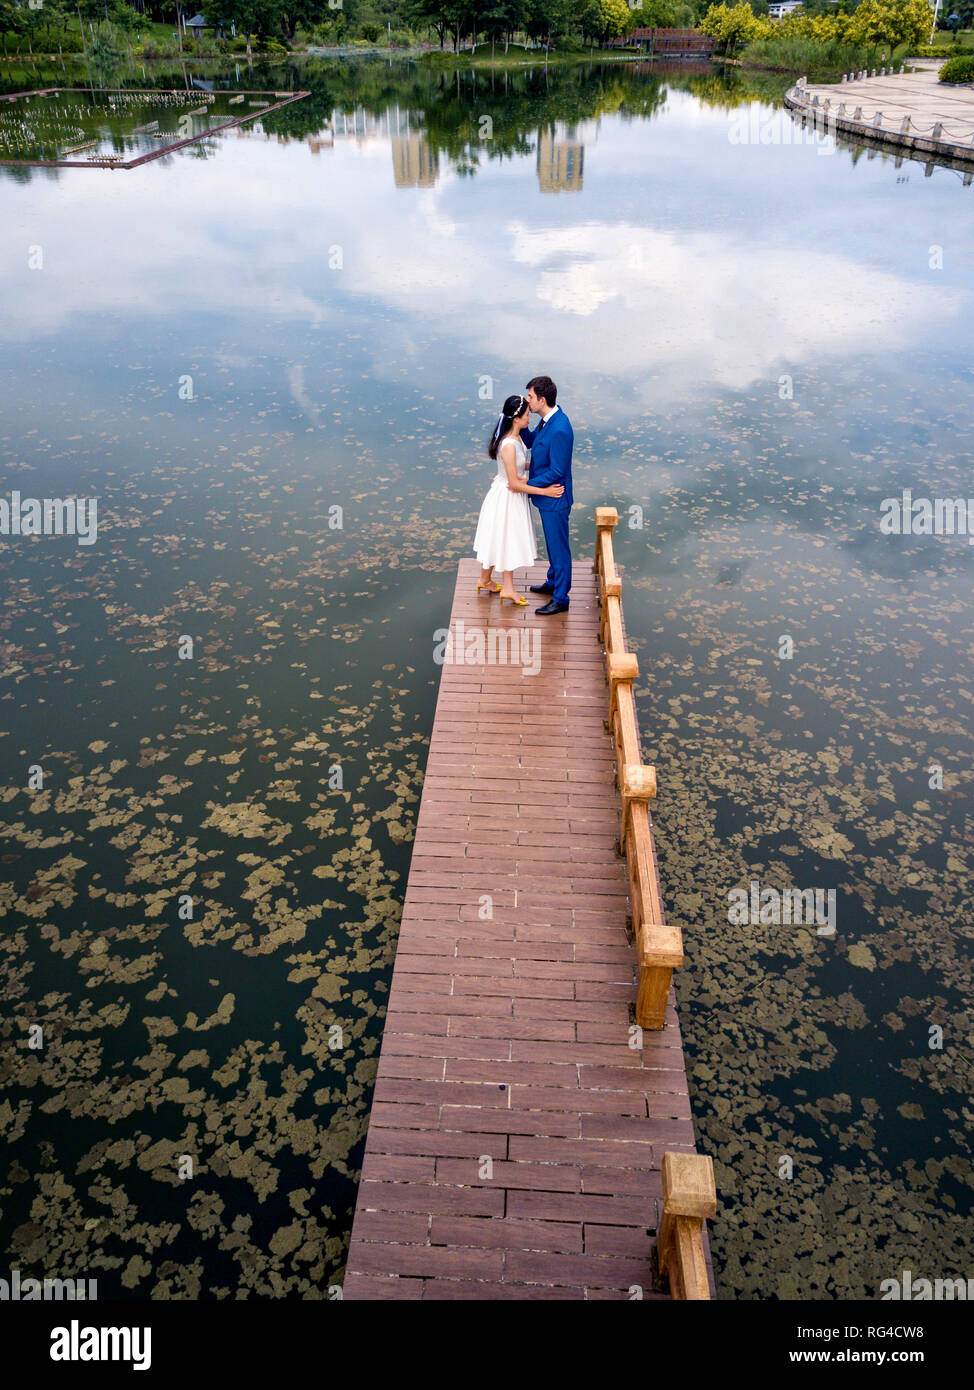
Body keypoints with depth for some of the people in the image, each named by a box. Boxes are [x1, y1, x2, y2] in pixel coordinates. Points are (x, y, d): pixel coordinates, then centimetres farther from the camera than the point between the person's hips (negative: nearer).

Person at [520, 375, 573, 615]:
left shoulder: (560, 430, -29)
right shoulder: (547, 420, 1)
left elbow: (557, 471, -26)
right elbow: (530, 441, 15)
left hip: (554, 498, -10)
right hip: (546, 496, 10)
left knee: (559, 547, 2)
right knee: (552, 544, 25)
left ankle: (560, 598, 14)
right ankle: (553, 582, 43)